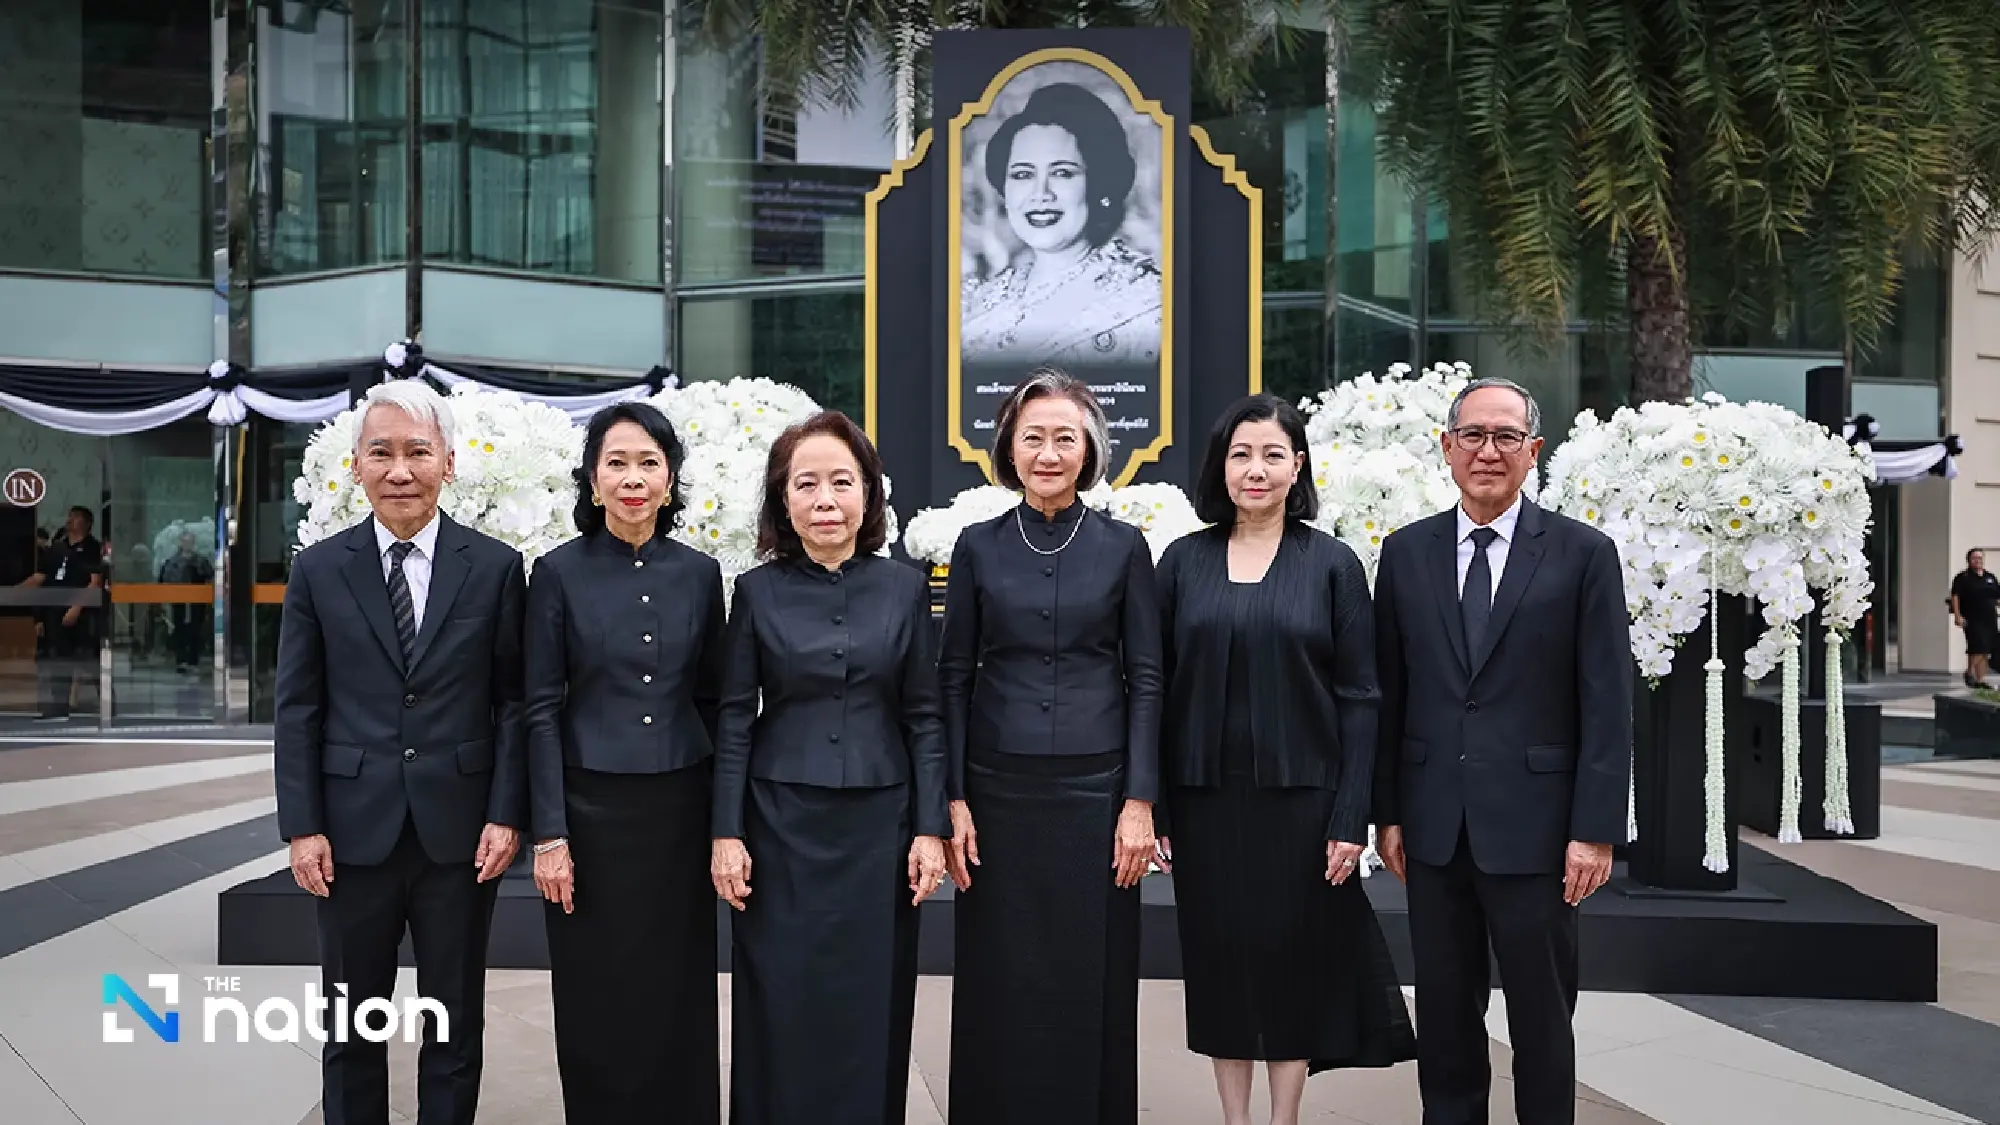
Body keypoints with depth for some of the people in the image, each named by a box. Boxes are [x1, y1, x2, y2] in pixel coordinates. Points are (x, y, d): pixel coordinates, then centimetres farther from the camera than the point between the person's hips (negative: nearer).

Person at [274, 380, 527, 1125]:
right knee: (352, 1022, 12)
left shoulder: (495, 567, 0)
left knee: (455, 1025, 11)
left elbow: (514, 701, 0)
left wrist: (506, 815, -7)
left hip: (460, 829, 0)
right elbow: (298, 708, 2)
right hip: (354, 831, 1)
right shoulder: (318, 570, 2)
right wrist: (301, 826, -4)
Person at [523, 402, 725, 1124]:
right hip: (592, 808, -2)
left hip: (681, 808, 2)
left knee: (679, 997, 9)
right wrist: (549, 834, -9)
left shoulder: (700, 573, 4)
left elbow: (712, 700, 9)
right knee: (595, 999, 6)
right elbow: (541, 709, -4)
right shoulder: (560, 572, -3)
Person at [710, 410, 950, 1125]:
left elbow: (925, 718, 2)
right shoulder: (757, 591, -1)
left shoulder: (904, 589, 0)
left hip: (879, 825, 1)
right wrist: (726, 833, -4)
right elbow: (734, 719, 1)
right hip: (782, 825, 0)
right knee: (779, 1006, 5)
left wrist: (931, 830, -3)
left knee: (871, 1008, 7)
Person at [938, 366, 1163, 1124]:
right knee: (998, 986, 6)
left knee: (1092, 983, 5)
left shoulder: (1123, 547, 2)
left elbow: (1146, 681, 1)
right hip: (999, 791, 1)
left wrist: (1140, 801, -6)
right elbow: (953, 678, 4)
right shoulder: (978, 546, 4)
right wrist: (952, 799, -3)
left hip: (1095, 790, -1)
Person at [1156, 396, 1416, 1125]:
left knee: (1293, 959, 7)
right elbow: (1156, 688, 4)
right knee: (1219, 962, 9)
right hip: (1206, 799, 2)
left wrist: (1350, 818, -9)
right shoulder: (1183, 561, 3)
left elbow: (1359, 699, -3)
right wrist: (1150, 805, 0)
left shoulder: (1332, 564, -2)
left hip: (1300, 798, -2)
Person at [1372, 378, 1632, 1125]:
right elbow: (1389, 692, 8)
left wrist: (1596, 830, -10)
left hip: (1533, 826, -3)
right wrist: (1387, 811, 5)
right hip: (1435, 826, 3)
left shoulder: (1583, 554, -2)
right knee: (1444, 1012, 12)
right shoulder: (1407, 552, 6)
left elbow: (1607, 706, -5)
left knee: (1542, 1014, 8)